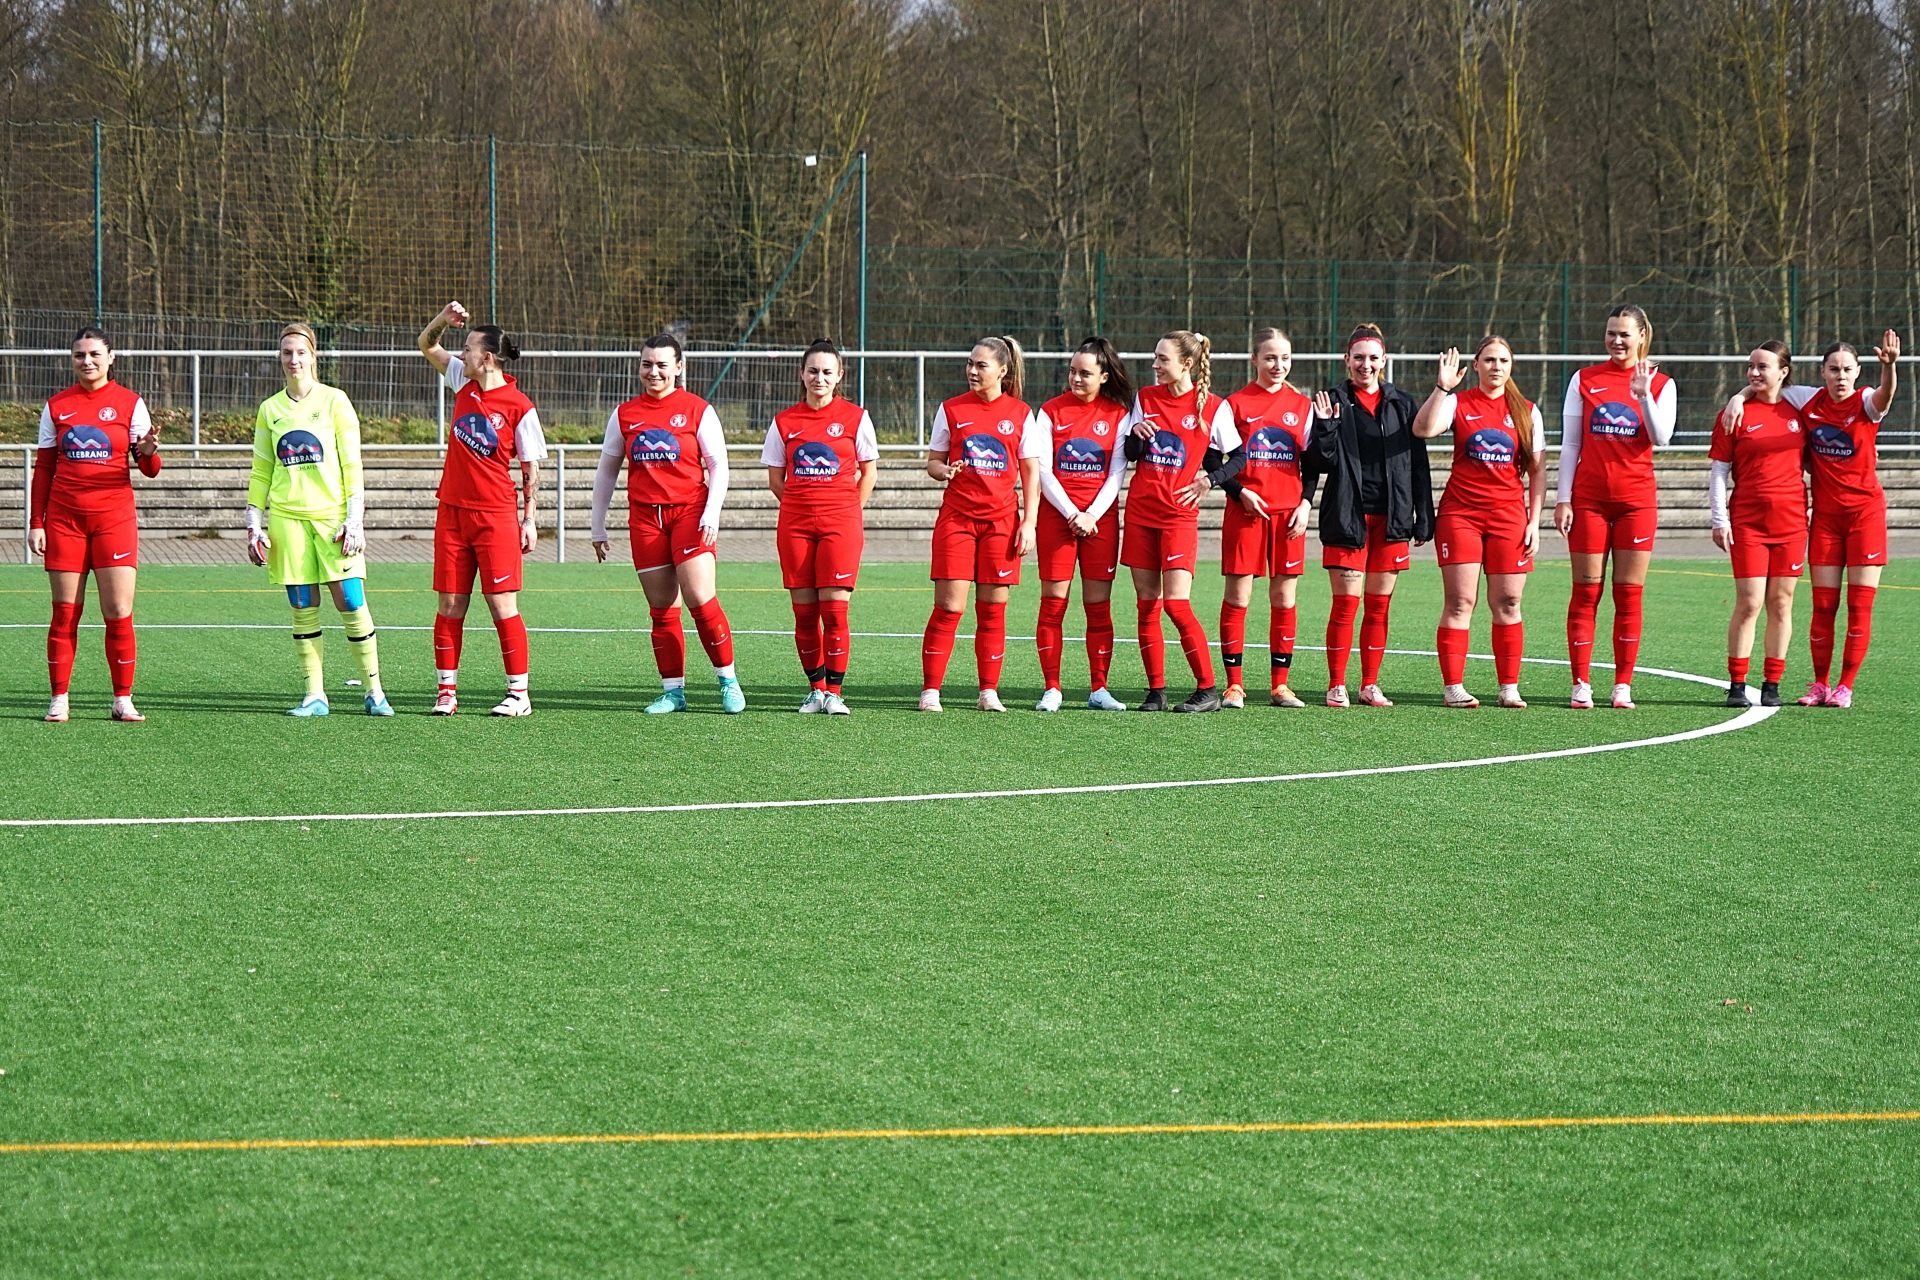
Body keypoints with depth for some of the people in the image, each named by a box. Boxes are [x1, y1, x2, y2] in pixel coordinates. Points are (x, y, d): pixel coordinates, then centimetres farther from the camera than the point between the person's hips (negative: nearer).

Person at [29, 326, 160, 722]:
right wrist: (36, 522, 6)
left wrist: (148, 452, -22)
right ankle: (59, 700, 5)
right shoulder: (56, 406, 8)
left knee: (119, 612, -6)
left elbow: (149, 469, 1)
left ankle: (123, 700, 1)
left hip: (114, 517, -1)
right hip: (64, 517, 1)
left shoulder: (130, 404, 4)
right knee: (65, 613, 1)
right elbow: (43, 468, 12)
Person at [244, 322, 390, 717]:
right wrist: (254, 523, 8)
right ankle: (315, 695, 5)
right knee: (303, 608, 1)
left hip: (332, 515, -3)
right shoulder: (270, 409, 11)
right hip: (287, 518, 3)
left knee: (350, 602, -6)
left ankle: (373, 691, 2)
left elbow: (352, 464, 0)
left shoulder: (334, 401, 3)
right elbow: (261, 471, 15)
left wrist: (355, 520, -7)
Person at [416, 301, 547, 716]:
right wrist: (443, 319, -3)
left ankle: (519, 693, 2)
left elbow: (531, 468, -4)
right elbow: (427, 345, 16)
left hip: (495, 516, -5)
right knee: (450, 606, 4)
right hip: (452, 510, 5)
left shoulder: (519, 407, -10)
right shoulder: (465, 383, 5)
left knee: (503, 605, -4)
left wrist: (529, 519, -7)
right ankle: (447, 691, 9)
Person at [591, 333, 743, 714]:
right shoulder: (624, 415, 10)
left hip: (690, 512, -3)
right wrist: (598, 527, 17)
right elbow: (606, 471, 18)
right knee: (662, 609, 2)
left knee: (700, 599, -14)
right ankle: (673, 691, 7)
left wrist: (712, 512, -12)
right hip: (644, 517, 3)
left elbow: (718, 465, 2)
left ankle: (728, 680, -1)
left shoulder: (698, 410, 2)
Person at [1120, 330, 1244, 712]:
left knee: (1177, 604, -12)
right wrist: (1136, 435, -8)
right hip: (1140, 511, 4)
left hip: (1179, 513, -4)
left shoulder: (1213, 408, -4)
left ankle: (1207, 690, -3)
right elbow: (1129, 454, 13)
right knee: (1146, 605, 3)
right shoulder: (1145, 398, 8)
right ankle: (1156, 690, 9)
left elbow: (1239, 456, 4)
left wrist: (1209, 480, -10)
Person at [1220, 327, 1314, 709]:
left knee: (1284, 598, 3)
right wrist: (1239, 491, -11)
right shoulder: (1235, 404, 2)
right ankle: (1234, 685, 2)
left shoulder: (1303, 405, 10)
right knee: (1237, 597, -2)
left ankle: (1280, 685, 9)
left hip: (1289, 512, 2)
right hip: (1245, 510, -2)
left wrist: (1306, 503, 0)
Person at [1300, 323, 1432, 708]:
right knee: (1346, 603, -5)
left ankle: (1370, 685, 12)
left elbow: (1418, 464, 10)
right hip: (1346, 517, -3)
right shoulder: (1332, 402, 1)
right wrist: (1325, 428, -20)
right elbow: (1318, 463, -3)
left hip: (1390, 518, 3)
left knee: (1379, 605, 5)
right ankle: (1336, 686, 1)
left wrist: (1424, 518, 7)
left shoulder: (1402, 404, 9)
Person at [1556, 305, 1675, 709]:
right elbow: (1569, 445, 6)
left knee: (1629, 595, 1)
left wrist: (1644, 394, -20)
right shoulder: (1584, 380, 6)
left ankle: (1623, 686, 6)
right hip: (1589, 498, 0)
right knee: (1586, 591, -1)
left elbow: (1661, 438, -10)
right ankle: (1581, 684, 1)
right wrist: (1563, 499, 1)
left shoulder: (1660, 384, 5)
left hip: (1636, 499, 0)